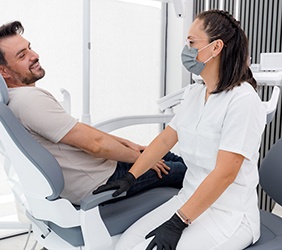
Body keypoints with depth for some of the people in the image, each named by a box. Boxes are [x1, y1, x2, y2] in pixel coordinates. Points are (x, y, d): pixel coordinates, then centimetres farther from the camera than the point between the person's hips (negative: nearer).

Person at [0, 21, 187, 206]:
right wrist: (140, 157, -11)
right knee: (182, 170, 4)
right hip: (101, 182, -10)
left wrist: (126, 143, 9)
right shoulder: (29, 99, -27)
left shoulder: (22, 95, 7)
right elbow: (94, 144, -26)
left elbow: (80, 130, 12)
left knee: (171, 158, 18)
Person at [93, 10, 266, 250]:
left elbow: (224, 173, -22)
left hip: (228, 216, -6)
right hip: (190, 200, 7)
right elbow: (165, 139, 11)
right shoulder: (194, 93, 6)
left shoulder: (243, 100, -18)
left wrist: (178, 222, -21)